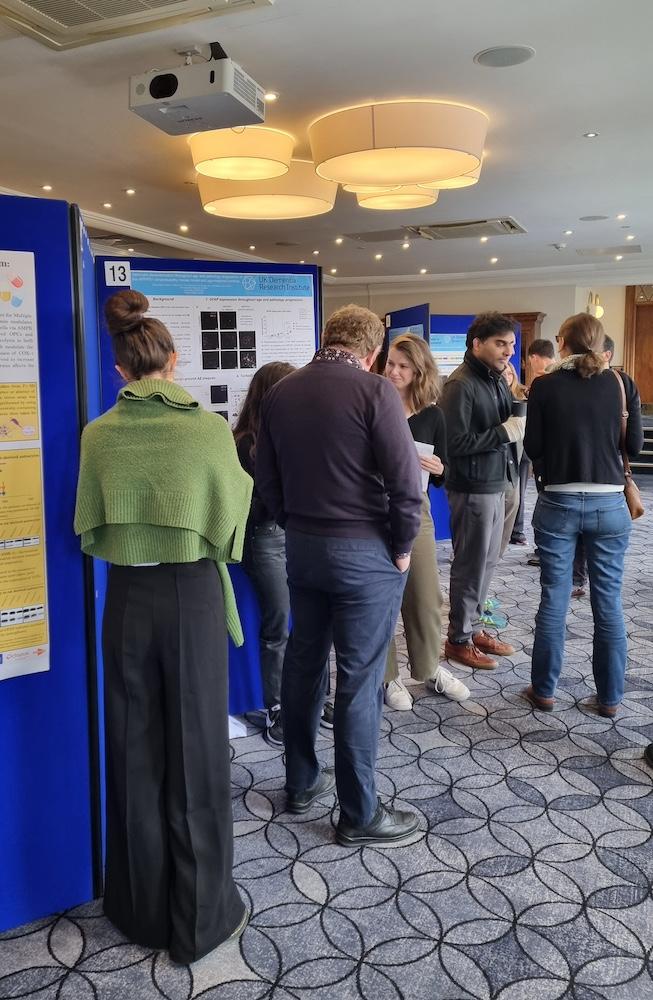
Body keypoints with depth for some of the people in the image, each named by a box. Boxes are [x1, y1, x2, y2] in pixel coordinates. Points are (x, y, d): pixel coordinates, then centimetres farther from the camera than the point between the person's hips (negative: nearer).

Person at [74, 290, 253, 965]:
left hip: (128, 599, 2)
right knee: (196, 758, 10)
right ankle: (200, 919, 24)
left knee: (136, 756, 16)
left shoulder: (99, 435, -5)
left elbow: (90, 533, 3)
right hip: (193, 596, -2)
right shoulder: (210, 428, -10)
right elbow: (229, 522, -2)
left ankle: (144, 910, 33)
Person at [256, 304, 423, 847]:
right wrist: (402, 548, -5)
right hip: (365, 551, -6)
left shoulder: (280, 393, 5)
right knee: (359, 680, 2)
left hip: (302, 546, 6)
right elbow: (405, 481, -17)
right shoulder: (374, 390, -13)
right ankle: (360, 815, 15)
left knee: (304, 663, 18)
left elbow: (266, 479, 9)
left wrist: (297, 526, 15)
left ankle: (301, 782, 33)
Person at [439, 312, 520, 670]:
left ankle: (474, 627, 29)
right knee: (471, 565, 2)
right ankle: (459, 640, 16)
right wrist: (503, 432, -18)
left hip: (496, 483, 8)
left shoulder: (497, 379, 10)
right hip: (472, 488, -8)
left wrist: (519, 423, -6)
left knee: (487, 561, 15)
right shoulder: (461, 384, -16)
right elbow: (455, 442, -21)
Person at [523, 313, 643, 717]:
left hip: (558, 503, -1)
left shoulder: (545, 386, -6)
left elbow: (533, 448, -3)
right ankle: (610, 698, 18)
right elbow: (635, 445, 3)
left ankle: (544, 690, 18)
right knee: (609, 603, 9)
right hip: (609, 505, 1)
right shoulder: (623, 385, -2)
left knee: (554, 599, 8)